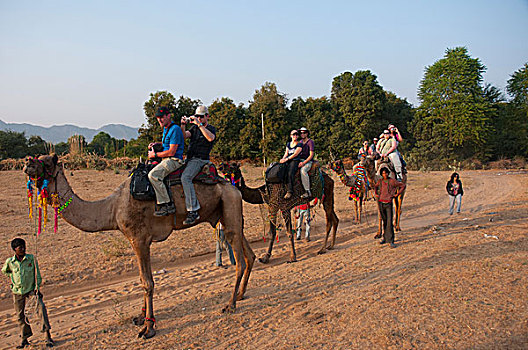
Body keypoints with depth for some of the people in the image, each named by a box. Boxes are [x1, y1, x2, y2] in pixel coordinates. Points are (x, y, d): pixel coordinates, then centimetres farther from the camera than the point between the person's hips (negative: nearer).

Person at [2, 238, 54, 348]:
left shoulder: (31, 258, -9)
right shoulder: (9, 262, -7)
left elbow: (37, 273, -4)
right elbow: (4, 271, 18)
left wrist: (37, 287, -12)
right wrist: (13, 276, 5)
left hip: (31, 289, -2)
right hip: (18, 292, 2)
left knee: (41, 306, -24)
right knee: (20, 316, 9)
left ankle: (47, 335, -23)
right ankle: (24, 339, 29)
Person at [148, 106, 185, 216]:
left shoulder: (174, 129, -15)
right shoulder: (165, 129, 16)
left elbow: (171, 152, -19)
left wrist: (155, 154, -8)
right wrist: (155, 145, 15)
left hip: (174, 160, -11)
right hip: (166, 160, 11)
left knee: (153, 175, -28)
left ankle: (168, 205, -25)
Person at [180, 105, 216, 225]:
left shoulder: (211, 128, 1)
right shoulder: (194, 127, 21)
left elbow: (210, 138, -23)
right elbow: (184, 136, 5)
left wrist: (199, 124, -23)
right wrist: (183, 125, -12)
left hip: (200, 160, -8)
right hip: (189, 159, 8)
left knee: (185, 177, -30)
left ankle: (193, 211, -34)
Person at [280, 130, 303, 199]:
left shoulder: (299, 144, 3)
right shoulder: (288, 144, 23)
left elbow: (295, 154, -7)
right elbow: (286, 153, 18)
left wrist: (286, 159, -15)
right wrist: (283, 158, -3)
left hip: (295, 161, -6)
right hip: (288, 161, 6)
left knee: (290, 173, -31)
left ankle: (290, 192, -31)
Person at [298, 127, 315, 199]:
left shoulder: (310, 142, -4)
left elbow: (311, 155, -10)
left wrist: (303, 163, -19)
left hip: (308, 161, -7)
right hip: (300, 160, 8)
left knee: (303, 170, -36)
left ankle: (308, 192, -33)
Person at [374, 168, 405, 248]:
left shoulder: (392, 181, -3)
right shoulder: (380, 181, 8)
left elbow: (402, 185, 7)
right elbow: (375, 186, 30)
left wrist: (397, 194, 3)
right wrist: (375, 193, 16)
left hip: (388, 203, -3)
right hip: (380, 203, 3)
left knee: (389, 222, -9)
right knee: (384, 221, 13)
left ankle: (391, 241, -6)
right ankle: (385, 237, 26)